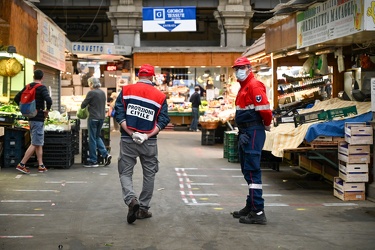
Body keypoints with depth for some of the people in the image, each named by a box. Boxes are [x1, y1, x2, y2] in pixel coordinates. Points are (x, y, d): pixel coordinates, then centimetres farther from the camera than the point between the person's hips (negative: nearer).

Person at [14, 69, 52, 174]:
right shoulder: (42, 88, -12)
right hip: (38, 118, -8)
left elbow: (16, 98, 12)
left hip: (30, 117, 8)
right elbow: (49, 100, -27)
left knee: (39, 143, 14)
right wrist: (47, 110, -10)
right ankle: (21, 164, -7)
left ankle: (41, 166, 16)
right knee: (35, 144, -4)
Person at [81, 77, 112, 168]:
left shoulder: (91, 93, -13)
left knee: (92, 139, 2)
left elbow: (83, 105, -9)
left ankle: (93, 161, 6)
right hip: (102, 117, 7)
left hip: (93, 118, -7)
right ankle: (105, 154, 7)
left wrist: (84, 106, 14)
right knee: (97, 136, 20)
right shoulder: (102, 92, 8)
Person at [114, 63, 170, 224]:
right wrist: (147, 135, -10)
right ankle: (143, 209, 18)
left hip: (128, 140, 0)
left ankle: (131, 200, -18)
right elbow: (163, 120, -6)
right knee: (149, 174, 14)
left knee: (125, 173, 7)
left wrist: (131, 133, -10)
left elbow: (119, 114, -7)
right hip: (149, 142, 1)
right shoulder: (160, 96, 2)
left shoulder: (126, 90, 1)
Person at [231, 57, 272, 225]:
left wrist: (267, 125, -5)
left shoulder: (254, 85, -13)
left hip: (253, 132, -11)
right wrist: (241, 132, 17)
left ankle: (258, 212, -11)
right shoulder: (243, 87, 20)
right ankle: (251, 206, 27)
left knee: (252, 170, -12)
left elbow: (264, 109, -22)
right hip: (245, 132, 11)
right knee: (247, 169, 16)